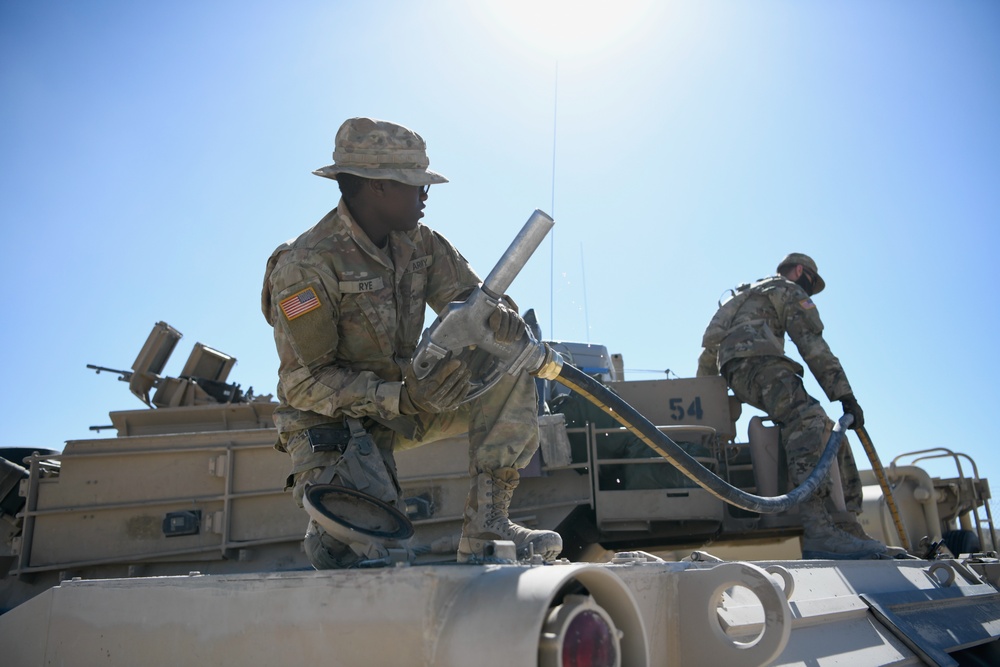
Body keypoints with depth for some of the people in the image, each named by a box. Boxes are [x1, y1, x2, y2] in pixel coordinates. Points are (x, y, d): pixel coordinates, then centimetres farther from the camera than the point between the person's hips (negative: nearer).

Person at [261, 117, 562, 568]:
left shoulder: (418, 243, 0)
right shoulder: (306, 266, -21)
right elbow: (303, 382, -21)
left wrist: (498, 316, -25)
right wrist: (401, 398, -32)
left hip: (402, 399, 6)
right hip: (331, 422, -6)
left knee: (508, 371, -12)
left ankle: (485, 526, -14)